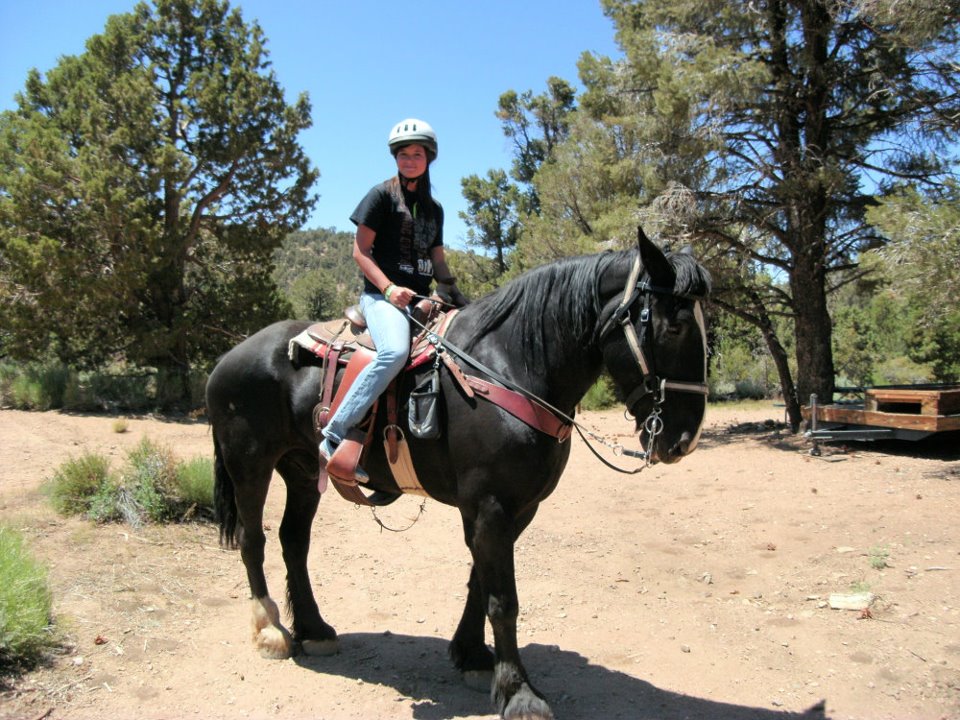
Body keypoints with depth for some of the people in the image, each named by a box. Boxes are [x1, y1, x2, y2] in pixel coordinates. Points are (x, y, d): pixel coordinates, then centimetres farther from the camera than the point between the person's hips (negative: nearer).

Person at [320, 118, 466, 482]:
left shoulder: (434, 209, 22)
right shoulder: (382, 194, 3)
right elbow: (360, 250, -3)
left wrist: (455, 293, 3)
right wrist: (389, 288, -17)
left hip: (420, 298, 7)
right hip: (382, 294, -7)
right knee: (395, 350, -36)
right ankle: (334, 436, -32)